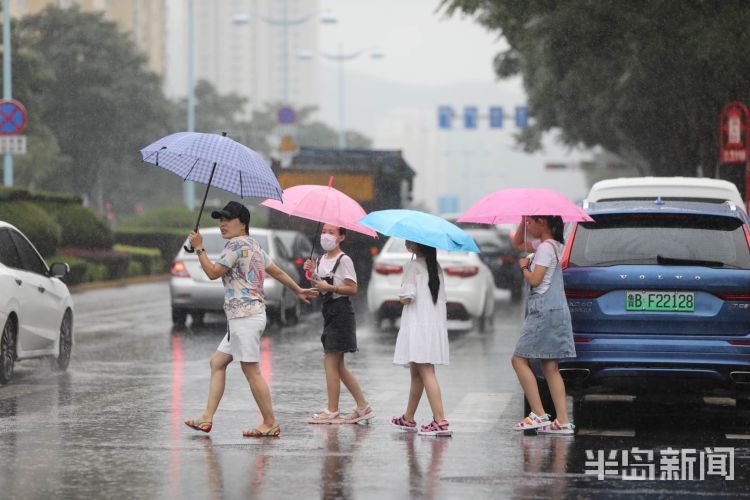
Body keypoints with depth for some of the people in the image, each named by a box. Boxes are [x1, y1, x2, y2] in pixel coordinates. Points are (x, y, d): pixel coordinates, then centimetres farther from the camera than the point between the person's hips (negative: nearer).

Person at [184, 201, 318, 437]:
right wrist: (299, 290, 36)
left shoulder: (237, 244, -11)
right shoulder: (254, 246, 19)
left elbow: (213, 272, -14)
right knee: (217, 363, 10)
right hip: (241, 318, 11)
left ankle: (270, 423, -5)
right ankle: (207, 418, 7)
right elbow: (278, 272, 26)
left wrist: (199, 248, -5)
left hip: (245, 316, -11)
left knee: (251, 370, -8)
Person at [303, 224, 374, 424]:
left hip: (341, 310, -9)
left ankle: (332, 411, -6)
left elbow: (353, 289, -14)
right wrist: (313, 274, 2)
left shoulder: (344, 260, -9)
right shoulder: (322, 260, 15)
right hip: (329, 311, 9)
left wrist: (329, 287, -20)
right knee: (337, 365, 10)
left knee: (331, 361, -9)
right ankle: (363, 407, 15)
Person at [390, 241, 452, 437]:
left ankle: (440, 421, -22)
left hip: (417, 324, -8)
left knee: (426, 372, -13)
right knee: (417, 373, 19)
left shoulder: (413, 266, -9)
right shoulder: (436, 267, 15)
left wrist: (402, 295, 4)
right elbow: (442, 298, 14)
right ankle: (408, 419, 30)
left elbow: (407, 298, -16)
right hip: (436, 324, 8)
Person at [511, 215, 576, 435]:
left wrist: (524, 266, 0)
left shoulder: (546, 248, -12)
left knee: (520, 359, -7)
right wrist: (524, 220, 15)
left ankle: (538, 415, -12)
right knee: (550, 367, 6)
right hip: (553, 310, 10)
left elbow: (534, 279, -19)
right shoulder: (546, 244, 16)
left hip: (544, 310, -10)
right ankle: (563, 421, -1)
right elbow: (517, 243, 29)